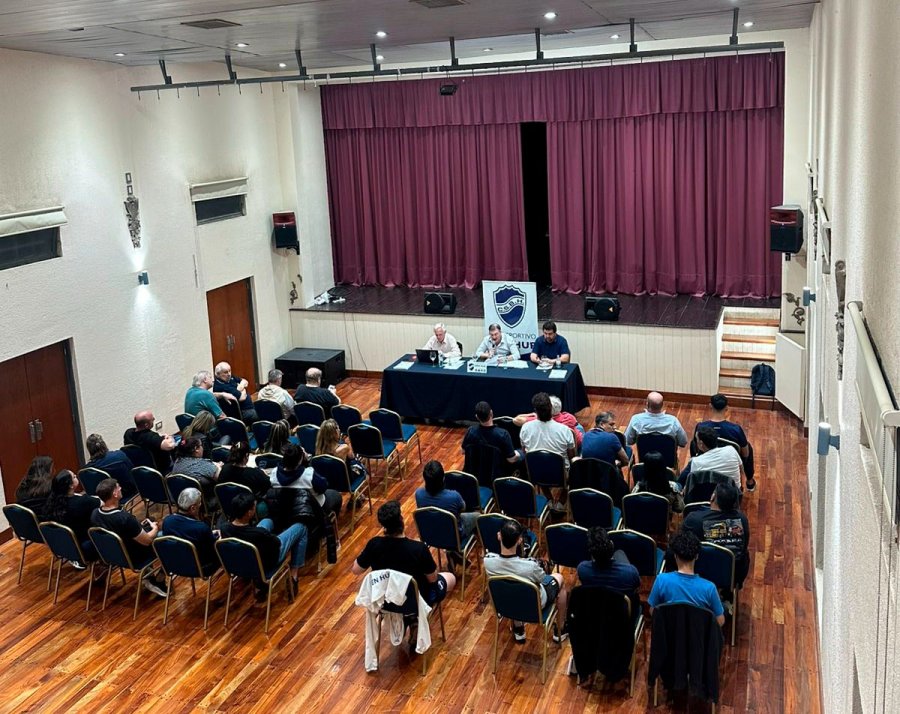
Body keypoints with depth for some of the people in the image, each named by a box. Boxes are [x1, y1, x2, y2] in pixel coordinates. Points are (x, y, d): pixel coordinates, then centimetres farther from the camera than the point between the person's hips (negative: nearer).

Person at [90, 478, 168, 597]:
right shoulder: (125, 518, -36)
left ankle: (148, 575, 30)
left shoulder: (95, 514, -15)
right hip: (134, 559, -7)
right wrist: (155, 528, -3)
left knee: (143, 530, 29)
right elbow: (147, 541, -23)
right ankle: (158, 582, 19)